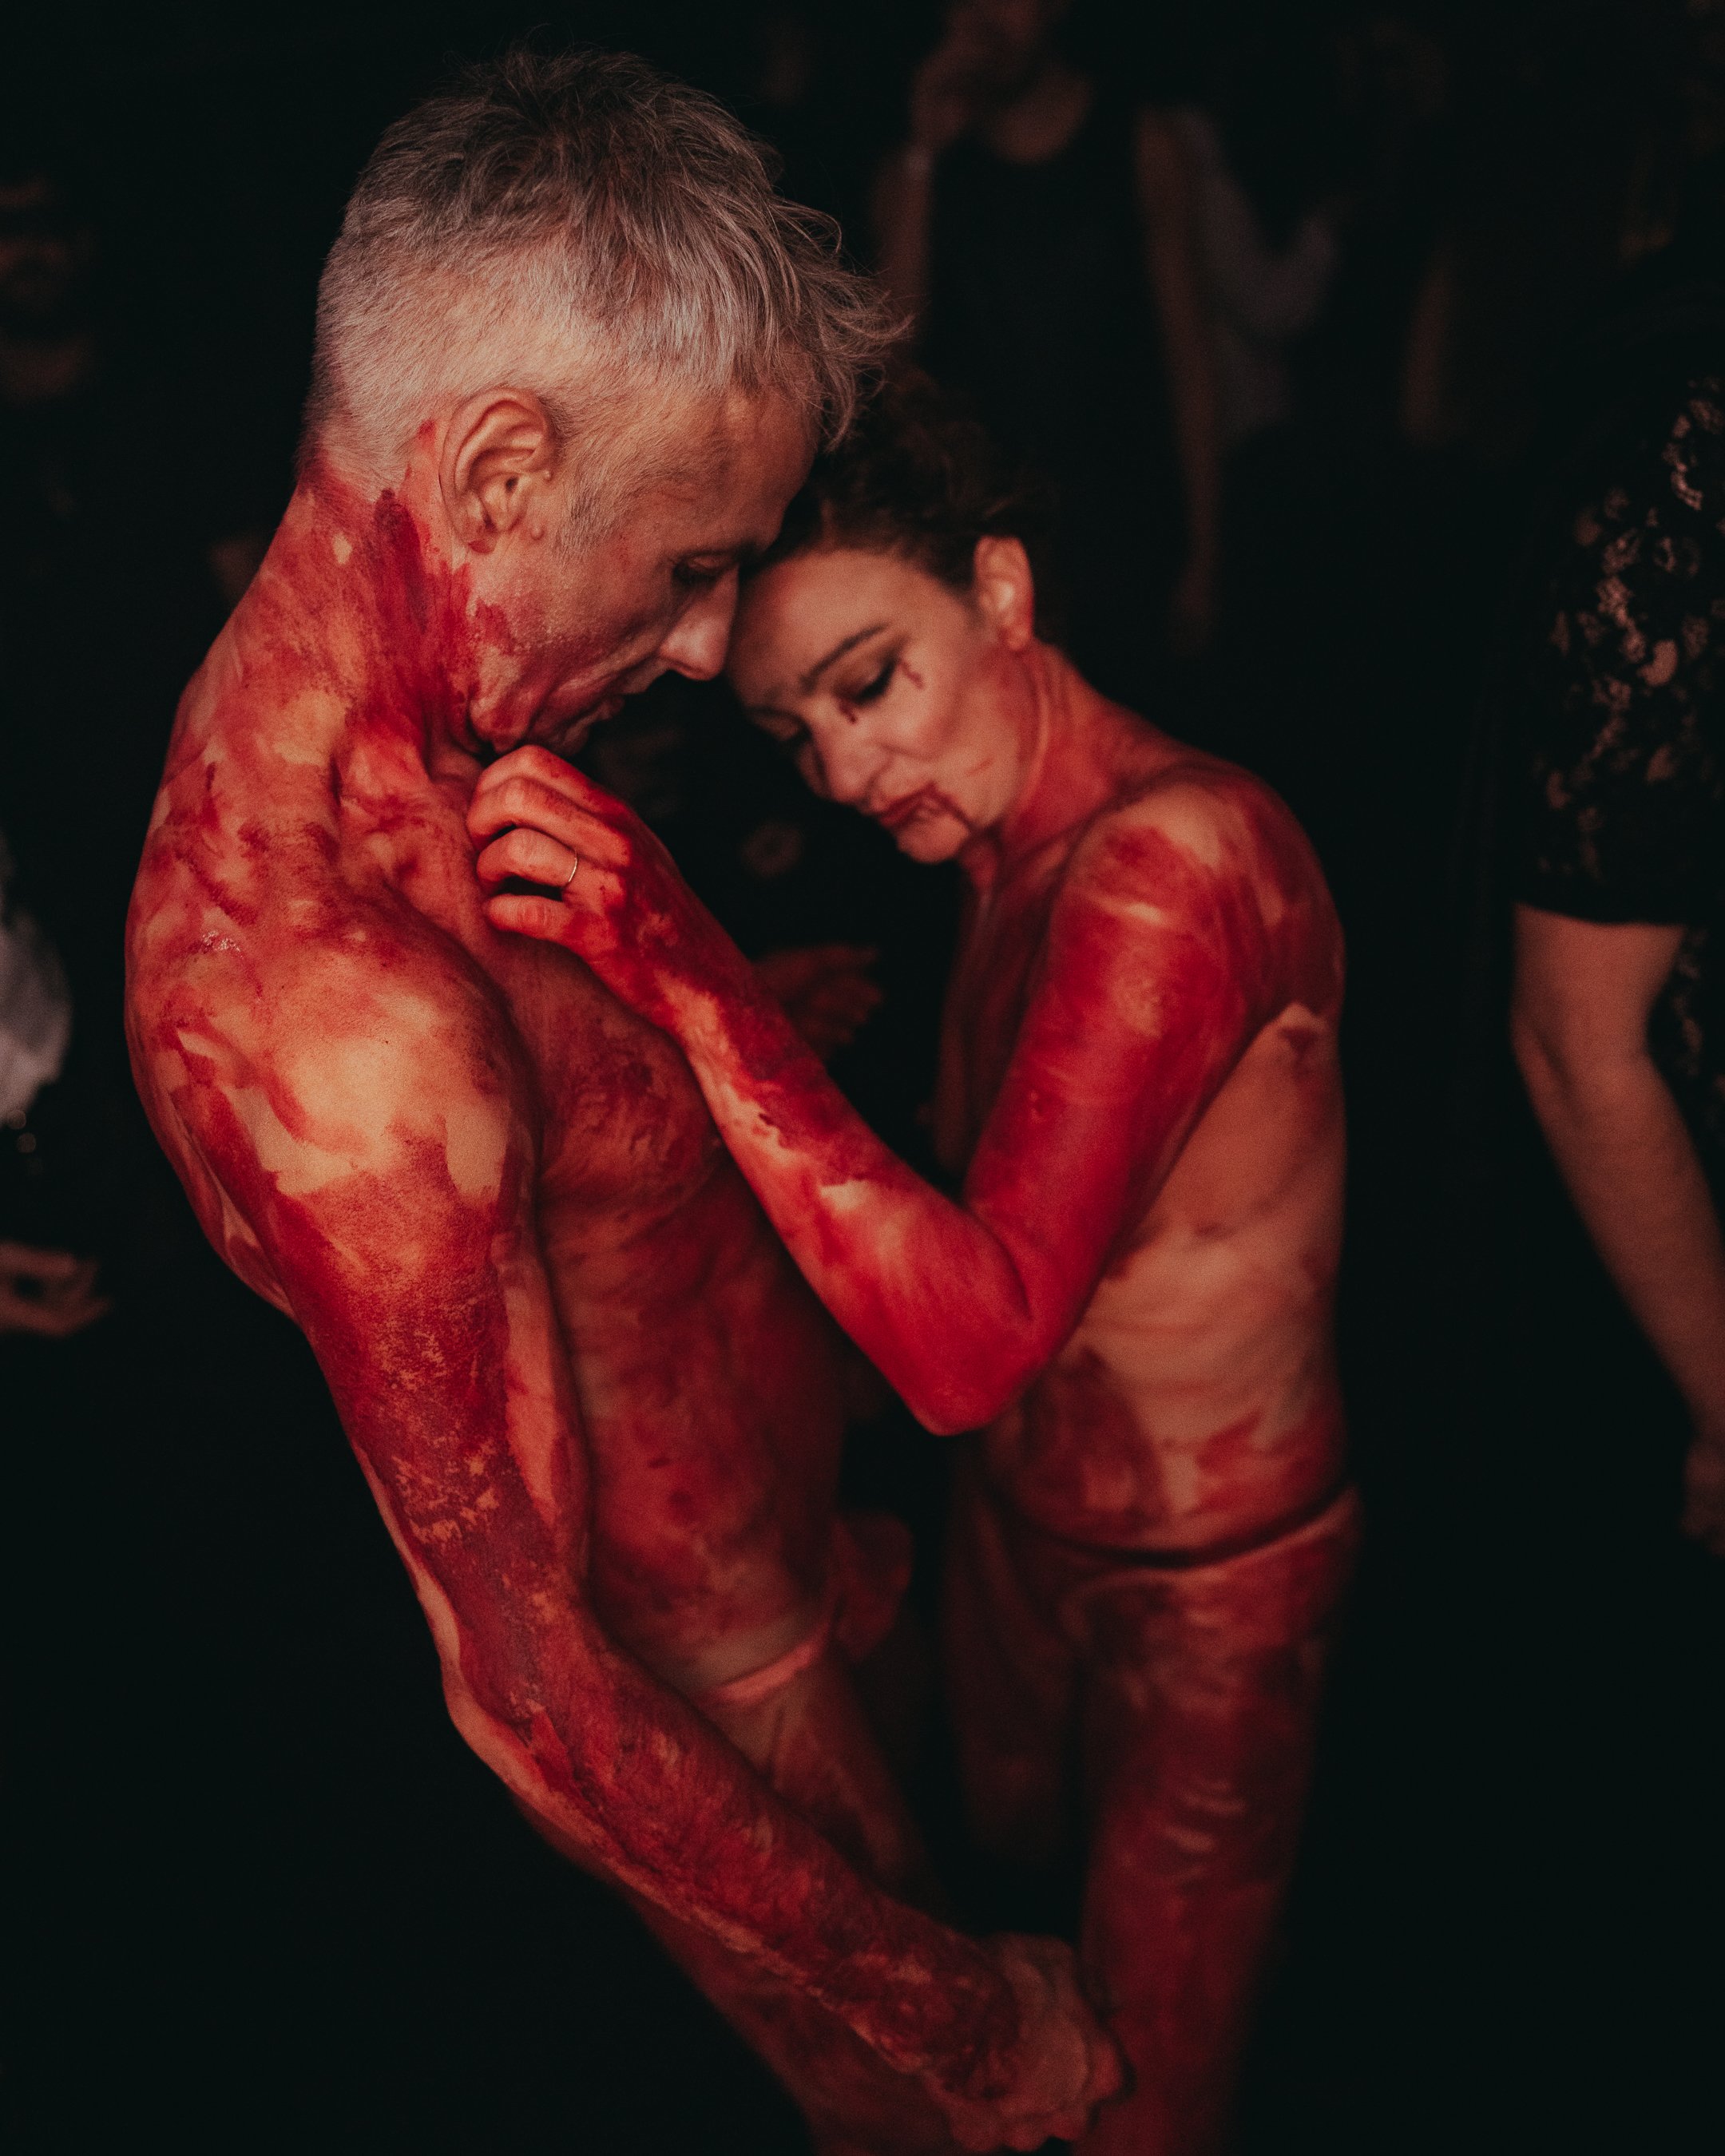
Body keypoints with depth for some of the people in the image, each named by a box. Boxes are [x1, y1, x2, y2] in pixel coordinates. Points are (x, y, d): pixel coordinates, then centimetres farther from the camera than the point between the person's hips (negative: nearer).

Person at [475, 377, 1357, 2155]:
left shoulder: (1176, 858, -32)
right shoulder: (1009, 843, -3)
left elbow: (974, 1336, -42)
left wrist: (696, 979, -47)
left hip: (1209, 1575, -7)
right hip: (1018, 1505, 8)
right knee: (1005, 1847, 29)